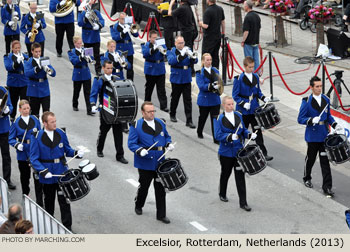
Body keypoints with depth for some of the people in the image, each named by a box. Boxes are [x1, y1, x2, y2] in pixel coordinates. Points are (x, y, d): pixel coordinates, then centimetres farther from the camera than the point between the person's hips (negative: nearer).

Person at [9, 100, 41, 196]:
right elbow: (11, 139, 0)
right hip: (23, 153, 0)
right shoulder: (16, 122, -3)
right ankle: (25, 194, 27)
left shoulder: (35, 120, 2)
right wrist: (17, 145, -18)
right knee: (24, 174, 11)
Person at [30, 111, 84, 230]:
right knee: (49, 201, 17)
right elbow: (34, 159, -11)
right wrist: (43, 171, -24)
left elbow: (67, 150, 9)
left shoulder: (61, 133, -3)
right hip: (47, 176, -1)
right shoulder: (37, 137, -11)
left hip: (62, 173, 1)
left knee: (64, 200, -1)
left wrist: (76, 153, -12)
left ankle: (67, 227, 7)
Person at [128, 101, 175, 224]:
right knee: (144, 186, 12)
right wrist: (140, 150, -28)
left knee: (160, 188, 3)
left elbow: (167, 136, 20)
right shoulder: (136, 125, -9)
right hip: (145, 164, -3)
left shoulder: (160, 123, 6)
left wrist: (169, 144, -1)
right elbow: (131, 143, -10)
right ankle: (138, 206, 40)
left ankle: (161, 215, 10)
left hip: (160, 163, 3)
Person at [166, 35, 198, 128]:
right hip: (176, 79, -2)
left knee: (188, 100, -3)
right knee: (175, 98, 12)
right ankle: (172, 115, 35)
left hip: (187, 79, 2)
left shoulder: (187, 50, 5)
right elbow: (171, 61, -22)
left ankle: (189, 121, -3)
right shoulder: (171, 52, -3)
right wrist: (181, 55, -33)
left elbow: (195, 61, -5)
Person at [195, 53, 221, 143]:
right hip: (204, 99, -2)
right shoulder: (199, 73, -7)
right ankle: (199, 132, 43)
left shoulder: (215, 71, 6)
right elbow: (201, 86, -19)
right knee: (203, 117, 17)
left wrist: (218, 86, -18)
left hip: (215, 99, 2)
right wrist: (212, 86, -32)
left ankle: (216, 138, -2)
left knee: (215, 118, -5)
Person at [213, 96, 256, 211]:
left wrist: (250, 134, -9)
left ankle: (243, 203, 3)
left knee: (240, 176, 0)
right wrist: (230, 137, -33)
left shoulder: (238, 115, 3)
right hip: (226, 153, -2)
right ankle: (222, 194, 43)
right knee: (225, 174, 17)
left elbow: (243, 130, 11)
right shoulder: (219, 119, -9)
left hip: (239, 151, 2)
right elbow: (218, 135, -17)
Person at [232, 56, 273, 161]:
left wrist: (264, 98, -2)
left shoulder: (256, 77, 5)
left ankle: (263, 153, 1)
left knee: (258, 131, 2)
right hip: (243, 111, -4)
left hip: (254, 109, 4)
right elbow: (235, 95, -10)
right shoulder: (239, 79, -11)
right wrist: (243, 104, -22)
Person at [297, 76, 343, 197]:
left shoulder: (326, 100, 5)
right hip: (312, 136, -3)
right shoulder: (307, 102, -10)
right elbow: (300, 119, -10)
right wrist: (312, 120, -27)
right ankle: (307, 179, 38)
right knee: (310, 158, 13)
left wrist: (335, 125, 0)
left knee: (325, 160, 0)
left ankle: (327, 187, 2)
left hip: (324, 136, 3)